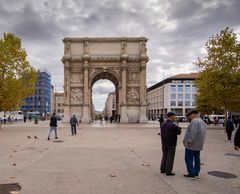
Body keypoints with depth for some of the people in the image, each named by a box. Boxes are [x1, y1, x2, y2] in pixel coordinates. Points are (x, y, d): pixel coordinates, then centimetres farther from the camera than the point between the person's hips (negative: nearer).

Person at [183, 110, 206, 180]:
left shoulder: (194, 121, -17)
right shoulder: (203, 122, 16)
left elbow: (193, 132, -27)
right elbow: (201, 133, 18)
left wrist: (190, 140, -26)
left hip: (191, 145, -10)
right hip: (198, 145, 10)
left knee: (189, 159, -3)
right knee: (196, 158, 15)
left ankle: (191, 174, -2)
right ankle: (196, 173, 22)